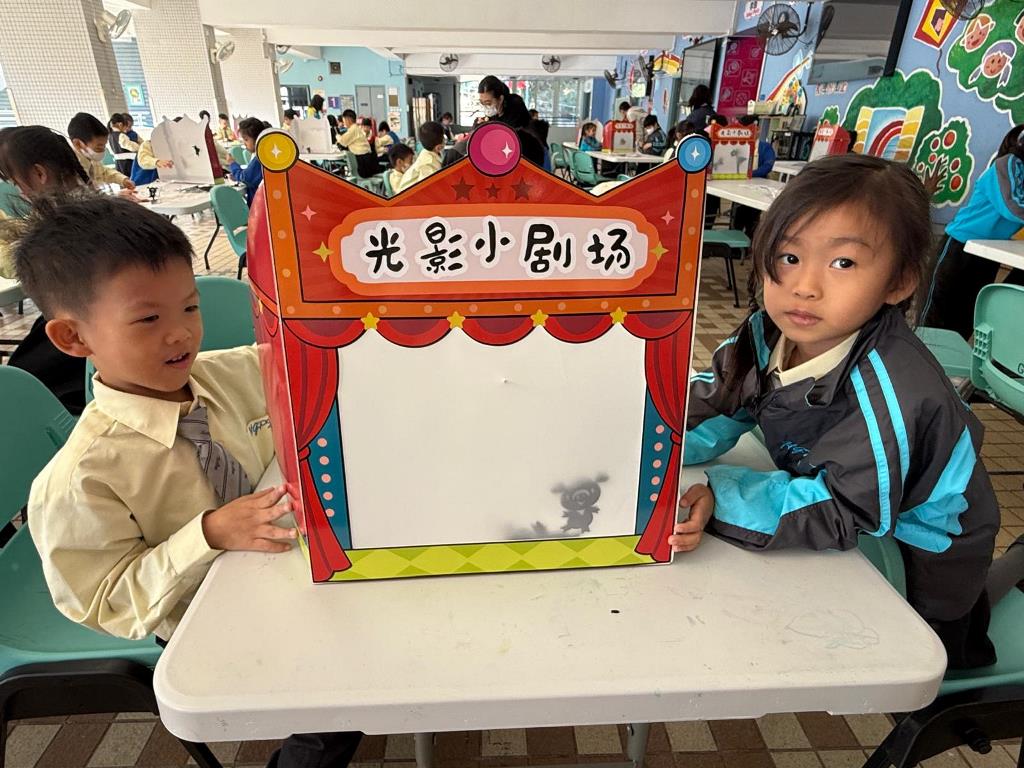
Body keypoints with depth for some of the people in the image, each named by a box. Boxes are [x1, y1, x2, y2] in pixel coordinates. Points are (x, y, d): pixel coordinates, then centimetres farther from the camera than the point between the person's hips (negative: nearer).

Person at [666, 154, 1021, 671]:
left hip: (916, 554, -5)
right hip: (844, 531, 6)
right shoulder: (768, 332, -18)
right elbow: (711, 404, -13)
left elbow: (845, 512, -37)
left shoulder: (887, 388, -39)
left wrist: (722, 499, -43)